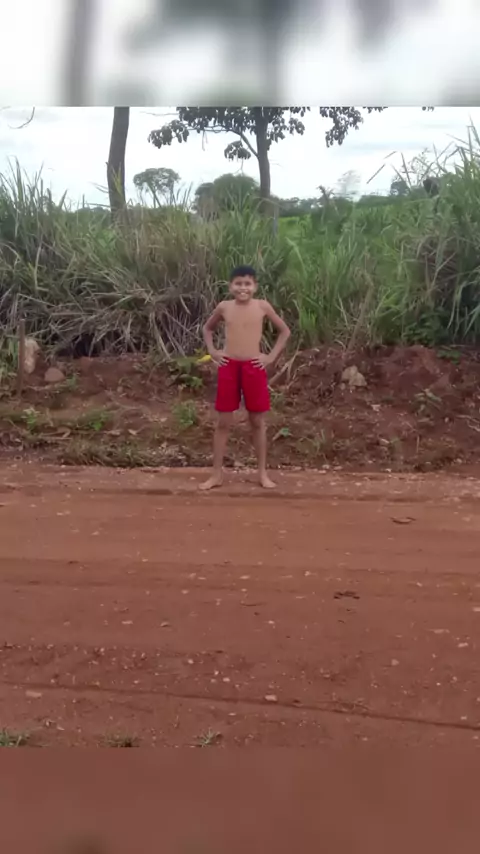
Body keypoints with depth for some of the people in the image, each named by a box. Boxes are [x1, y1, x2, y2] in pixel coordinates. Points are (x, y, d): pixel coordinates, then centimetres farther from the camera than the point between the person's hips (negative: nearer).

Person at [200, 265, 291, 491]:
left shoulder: (262, 306, -1)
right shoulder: (224, 307, 2)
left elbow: (285, 331, 8)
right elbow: (207, 328, 20)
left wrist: (272, 356, 1)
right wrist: (212, 351, 6)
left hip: (254, 367, -1)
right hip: (228, 366, 1)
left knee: (258, 422, 7)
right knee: (223, 422, 4)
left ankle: (262, 473, 17)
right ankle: (217, 473, 12)